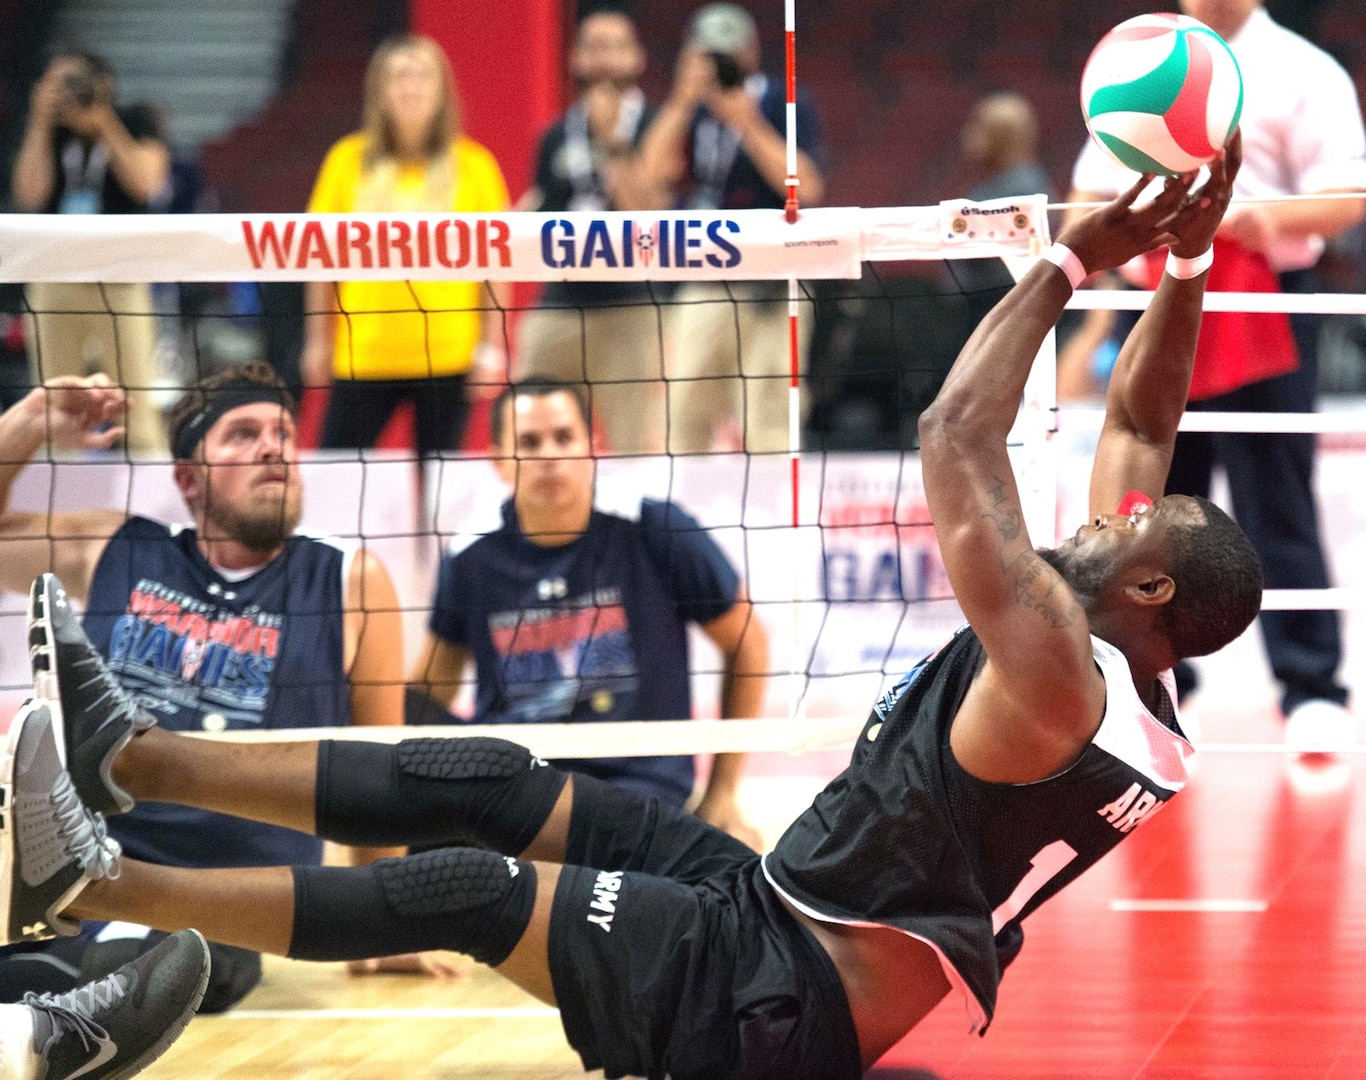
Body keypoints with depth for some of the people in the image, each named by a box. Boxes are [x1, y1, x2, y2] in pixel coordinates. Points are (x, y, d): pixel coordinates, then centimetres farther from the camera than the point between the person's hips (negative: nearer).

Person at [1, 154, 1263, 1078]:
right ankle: (130, 756, 6)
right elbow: (1138, 421, 14)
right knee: (486, 781, 4)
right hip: (771, 905, 10)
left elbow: (957, 445, -29)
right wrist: (1186, 262, 4)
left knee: (470, 889, -16)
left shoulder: (1060, 680, -24)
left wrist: (1069, 262, -22)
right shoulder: (1124, 664, 5)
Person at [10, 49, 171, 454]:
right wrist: (41, 124, -8)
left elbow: (145, 183, -14)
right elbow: (29, 196, -5)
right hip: (54, 282, 3)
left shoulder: (135, 123, 2)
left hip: (120, 285, -3)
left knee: (137, 406, -7)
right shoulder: (49, 132, 8)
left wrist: (104, 124, -15)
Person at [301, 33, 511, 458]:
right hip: (362, 355, 1)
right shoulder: (348, 160, 4)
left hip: (447, 356, -1)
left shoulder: (474, 165, 1)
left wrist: (492, 348, -2)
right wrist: (317, 342, 8)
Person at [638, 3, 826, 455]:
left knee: (765, 422, -9)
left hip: (769, 294, -5)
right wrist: (683, 100, -12)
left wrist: (748, 126, -20)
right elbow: (655, 171, -5)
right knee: (682, 414, 5)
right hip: (702, 292, 5)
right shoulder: (693, 110, 11)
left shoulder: (785, 105, -4)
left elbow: (806, 188, -16)